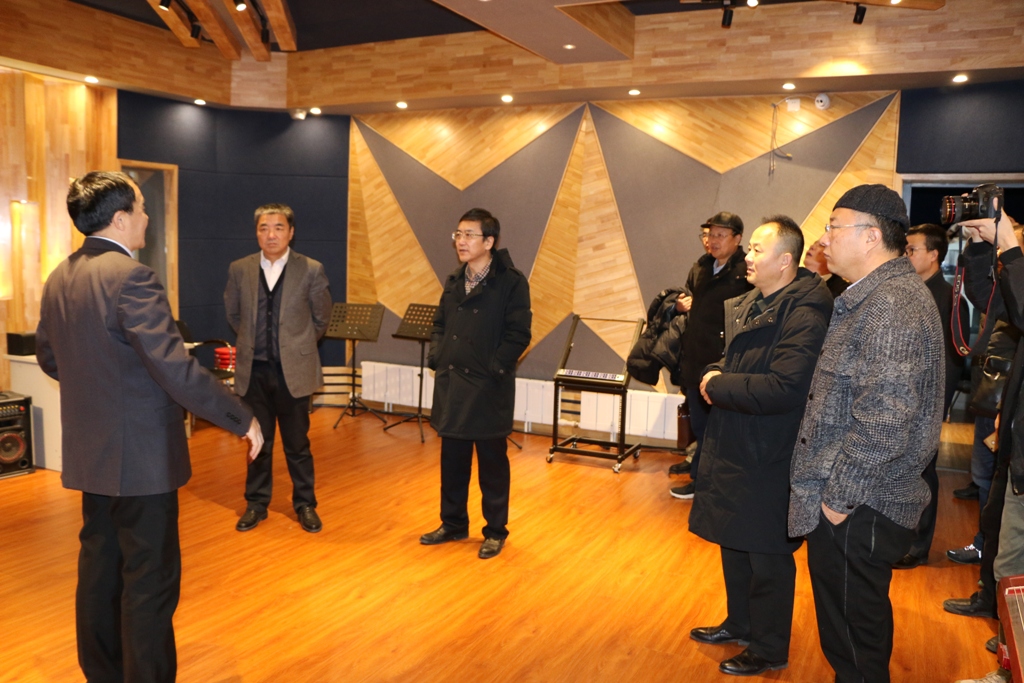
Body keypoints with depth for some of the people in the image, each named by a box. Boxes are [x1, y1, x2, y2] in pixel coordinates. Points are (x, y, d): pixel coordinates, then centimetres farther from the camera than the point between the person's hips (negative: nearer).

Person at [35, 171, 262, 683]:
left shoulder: (60, 277, 6)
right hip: (140, 455, -9)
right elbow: (176, 369, -25)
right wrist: (243, 420, -17)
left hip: (89, 453, 9)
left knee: (99, 566, 19)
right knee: (150, 580, 2)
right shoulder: (131, 277, -21)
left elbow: (47, 357, 18)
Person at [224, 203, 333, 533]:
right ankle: (256, 504, 27)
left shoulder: (311, 270, -6)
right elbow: (233, 315, 15)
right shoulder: (239, 270, 1)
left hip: (293, 370, -2)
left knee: (297, 444, 9)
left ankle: (305, 504, 24)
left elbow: (321, 319, 6)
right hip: (253, 371, 2)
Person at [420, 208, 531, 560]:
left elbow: (519, 334, -13)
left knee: (492, 463, 7)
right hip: (451, 384, 6)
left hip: (488, 388, -6)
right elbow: (439, 324, 19)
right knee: (452, 460, 14)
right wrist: (436, 359, 6)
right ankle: (453, 524, 30)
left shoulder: (511, 282, -10)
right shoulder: (454, 281, 10)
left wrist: (493, 369, -15)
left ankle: (495, 532, 20)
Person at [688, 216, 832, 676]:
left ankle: (769, 650, 25)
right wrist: (716, 377, -1)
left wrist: (718, 385, -20)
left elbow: (783, 390, -31)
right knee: (734, 544, 22)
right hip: (733, 448, 9)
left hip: (768, 460, -9)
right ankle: (740, 624, 41)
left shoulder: (805, 315, -21)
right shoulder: (748, 305, 8)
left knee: (766, 558, 7)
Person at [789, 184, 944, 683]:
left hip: (857, 510, -10)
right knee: (858, 626, 24)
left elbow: (884, 422, -27)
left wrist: (838, 497, -19)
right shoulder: (880, 295, 12)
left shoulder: (892, 305, -21)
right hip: (859, 500, 10)